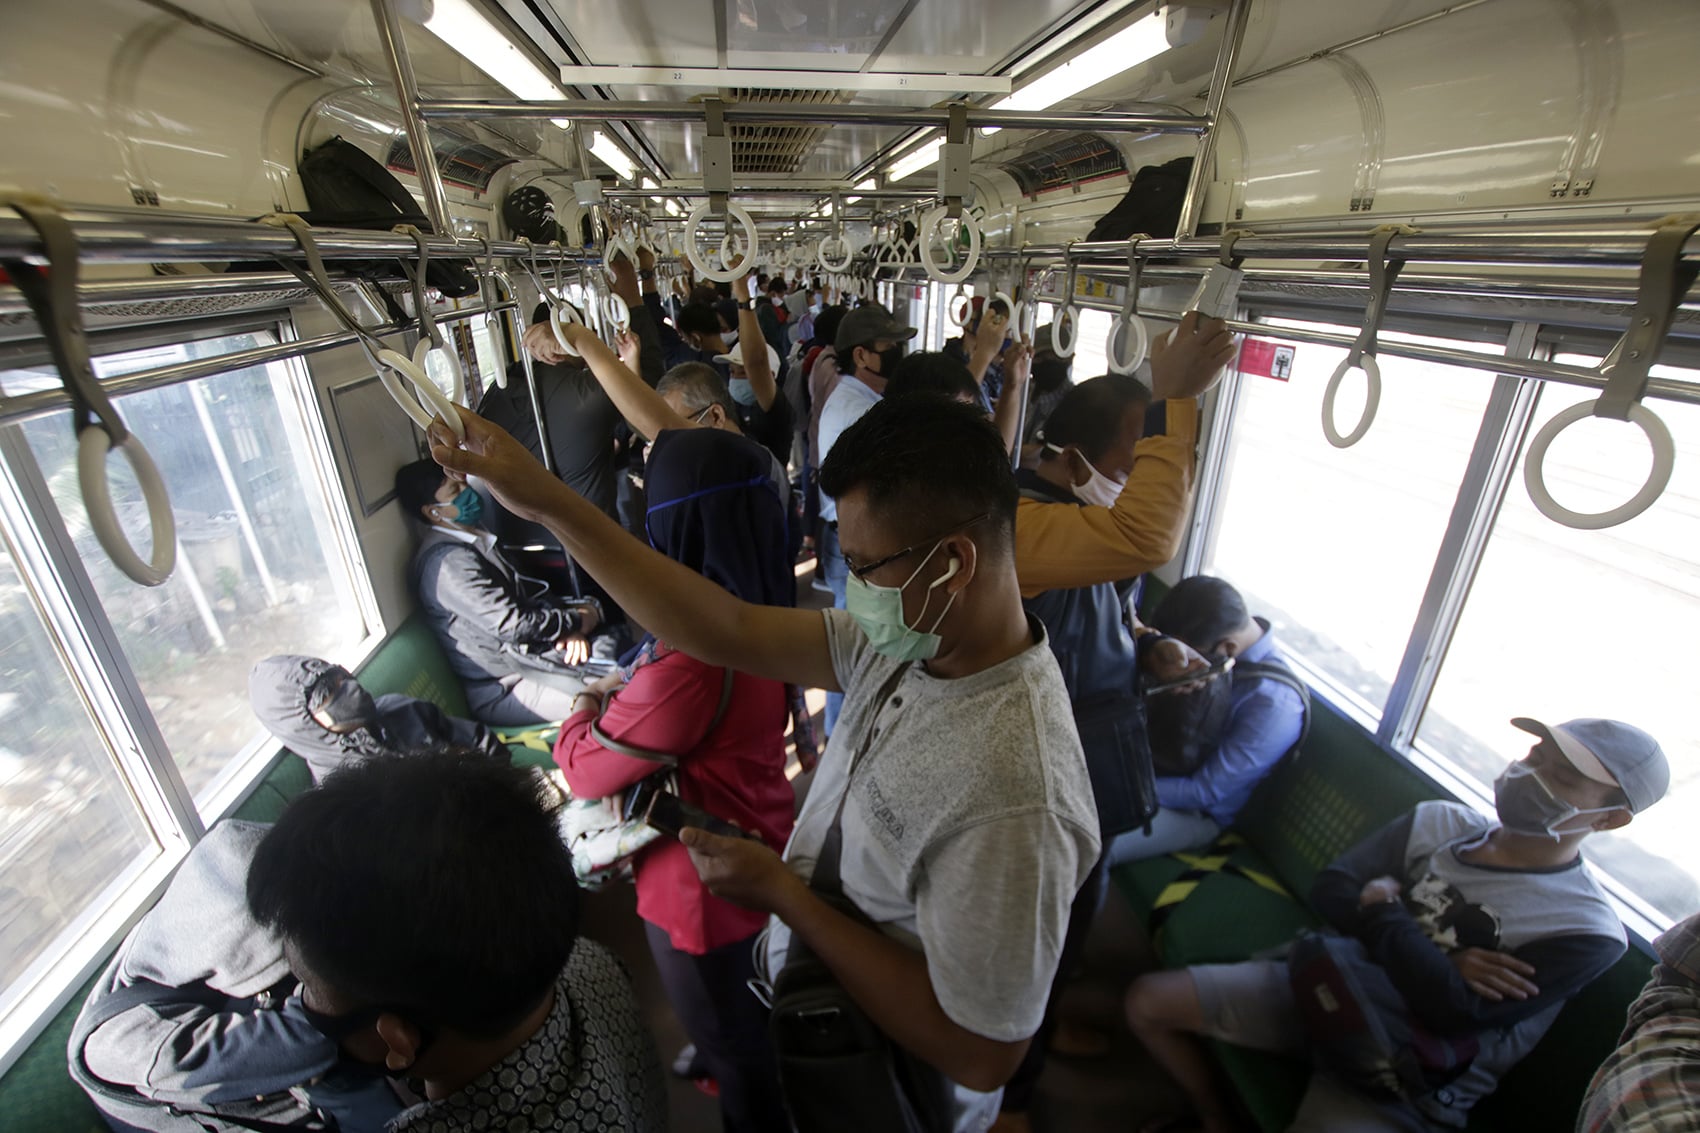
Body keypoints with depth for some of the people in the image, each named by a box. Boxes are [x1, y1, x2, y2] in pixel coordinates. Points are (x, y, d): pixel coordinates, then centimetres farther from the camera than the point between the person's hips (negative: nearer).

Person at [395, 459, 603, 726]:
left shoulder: (474, 542, 14)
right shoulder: (448, 561, -18)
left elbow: (526, 600, 12)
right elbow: (514, 626, -23)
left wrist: (568, 627, -7)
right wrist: (579, 619, -8)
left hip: (528, 660, 10)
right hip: (504, 691, -10)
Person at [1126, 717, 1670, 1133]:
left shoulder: (1587, 933, -13)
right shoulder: (1437, 821, 1)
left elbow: (1456, 1015, -22)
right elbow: (1329, 889, -4)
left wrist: (1382, 912, -12)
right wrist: (1438, 962, -15)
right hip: (1326, 987, 5)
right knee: (1148, 1000, -2)